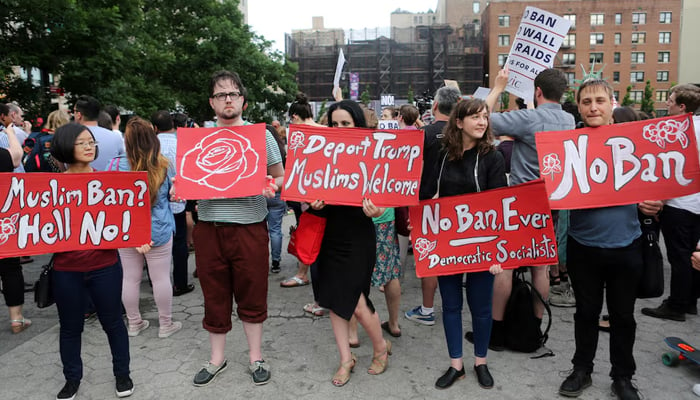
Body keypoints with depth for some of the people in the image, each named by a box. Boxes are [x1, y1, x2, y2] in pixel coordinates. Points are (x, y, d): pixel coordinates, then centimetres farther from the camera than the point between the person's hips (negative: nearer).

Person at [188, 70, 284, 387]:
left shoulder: (261, 135, 3)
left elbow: (281, 177, 6)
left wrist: (271, 186, -16)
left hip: (250, 227, -2)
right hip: (209, 227, 2)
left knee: (252, 295, 8)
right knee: (214, 296, 12)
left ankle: (256, 356, 27)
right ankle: (217, 358, 31)